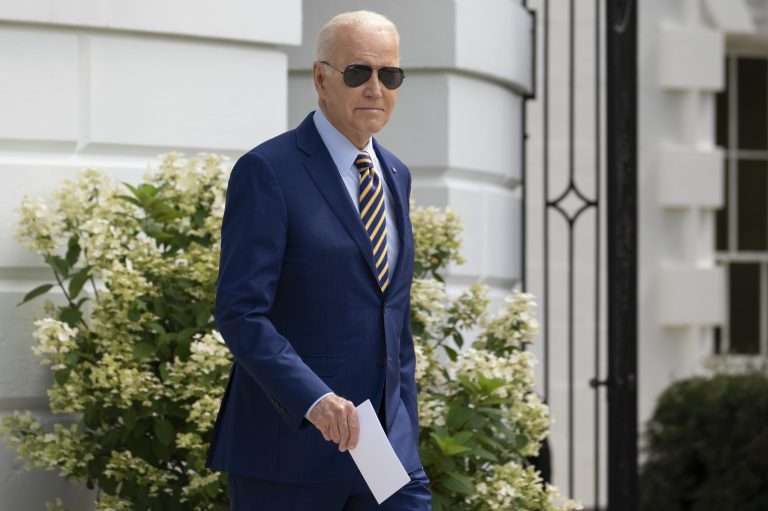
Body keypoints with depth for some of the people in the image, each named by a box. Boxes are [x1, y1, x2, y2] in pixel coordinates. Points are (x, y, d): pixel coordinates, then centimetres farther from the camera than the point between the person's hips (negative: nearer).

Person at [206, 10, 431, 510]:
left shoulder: (395, 175, 14)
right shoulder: (268, 171, -9)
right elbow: (240, 311, -16)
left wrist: (406, 435, 17)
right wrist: (314, 399, -28)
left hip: (385, 438, 6)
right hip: (289, 444, -6)